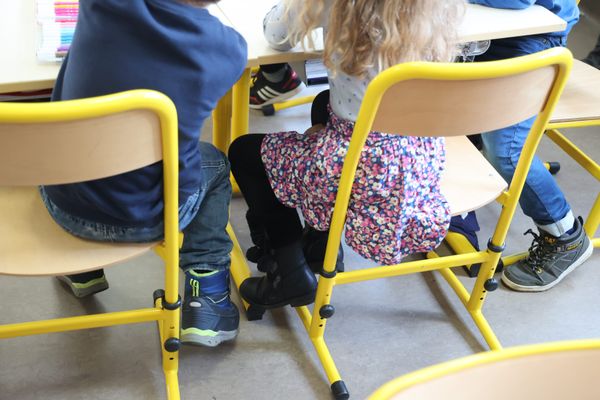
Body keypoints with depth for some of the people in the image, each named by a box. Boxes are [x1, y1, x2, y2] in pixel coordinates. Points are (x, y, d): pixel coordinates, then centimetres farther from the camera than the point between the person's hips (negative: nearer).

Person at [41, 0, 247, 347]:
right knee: (214, 163, 28)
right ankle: (207, 303, 23)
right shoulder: (225, 46, -15)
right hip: (147, 219, -2)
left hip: (63, 205, 2)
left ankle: (81, 270, 47)